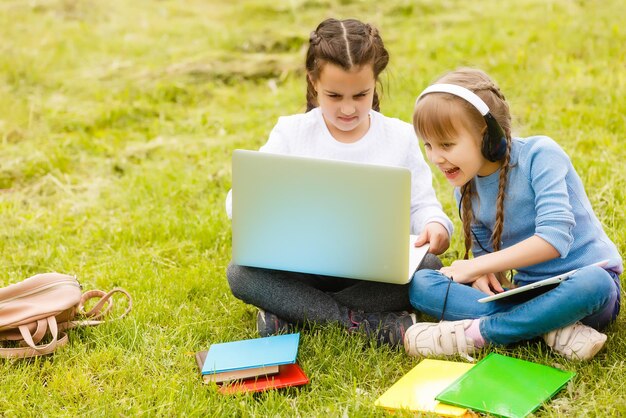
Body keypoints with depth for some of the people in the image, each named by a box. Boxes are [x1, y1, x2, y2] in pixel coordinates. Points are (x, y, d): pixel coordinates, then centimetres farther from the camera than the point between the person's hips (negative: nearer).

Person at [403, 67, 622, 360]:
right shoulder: (466, 188, 4)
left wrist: (476, 266, -20)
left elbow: (555, 237, -24)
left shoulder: (539, 155, -14)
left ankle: (476, 333, -26)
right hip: (530, 293, 5)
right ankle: (552, 327, -26)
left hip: (586, 282, -5)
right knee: (420, 284, -14)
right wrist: (483, 275, -12)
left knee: (592, 283, -43)